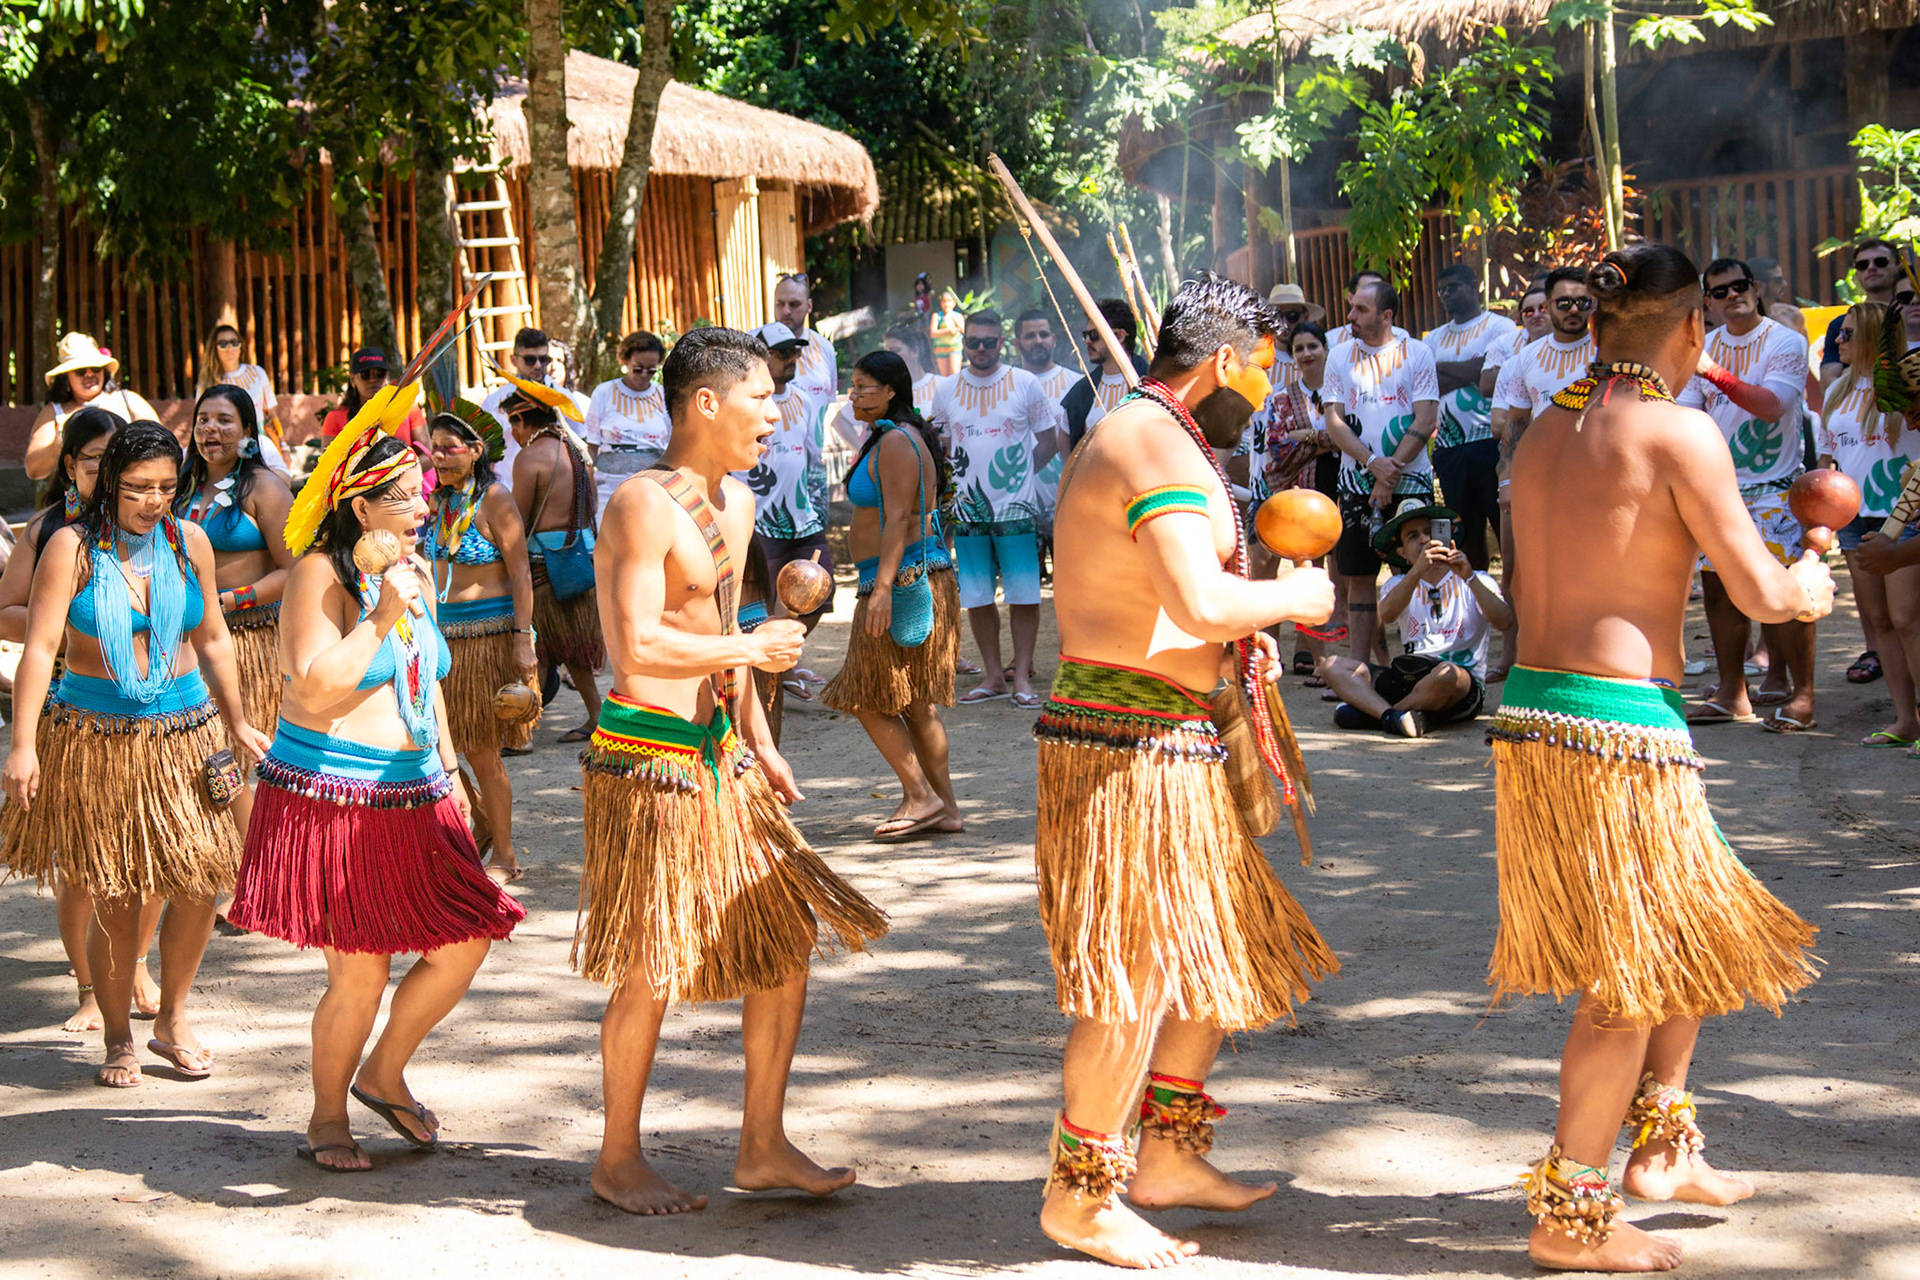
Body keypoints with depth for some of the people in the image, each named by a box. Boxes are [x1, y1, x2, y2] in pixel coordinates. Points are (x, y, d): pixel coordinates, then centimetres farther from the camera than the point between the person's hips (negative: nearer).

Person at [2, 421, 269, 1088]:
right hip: (95, 735, -3)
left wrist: (237, 724, 15)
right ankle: (118, 1039, 18)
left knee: (201, 883, -1)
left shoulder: (188, 543, 5)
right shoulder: (73, 547, -7)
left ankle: (172, 1019, 20)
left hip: (183, 733, 4)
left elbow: (212, 641, 15)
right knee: (115, 900, 0)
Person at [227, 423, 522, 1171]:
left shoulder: (414, 572, 14)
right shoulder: (321, 574, -11)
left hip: (414, 799, 8)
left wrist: (450, 774, 22)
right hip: (334, 800, -8)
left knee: (465, 944, 1)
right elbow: (316, 688, -20)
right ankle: (327, 1117, 16)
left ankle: (385, 1073, 24)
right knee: (361, 974, -6)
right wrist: (383, 617, -23)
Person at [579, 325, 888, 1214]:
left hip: (720, 754, 9)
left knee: (790, 937, 9)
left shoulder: (735, 503, 13)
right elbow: (641, 646, -27)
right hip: (648, 754, -9)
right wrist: (756, 649, -16)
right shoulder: (645, 505, -17)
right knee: (651, 971, -2)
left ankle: (763, 1148, 19)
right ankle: (618, 1161, 14)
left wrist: (759, 739, 18)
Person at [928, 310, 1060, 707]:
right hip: (968, 510, 2)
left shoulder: (1025, 384, 0)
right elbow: (938, 445, 19)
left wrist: (1014, 474, 2)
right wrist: (961, 474, 6)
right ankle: (993, 676, 13)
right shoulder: (947, 390, 7)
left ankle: (1022, 676, 3)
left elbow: (1047, 441, 7)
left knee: (1025, 596, -3)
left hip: (1016, 508, -2)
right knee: (977, 598, 3)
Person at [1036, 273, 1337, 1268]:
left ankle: (1168, 1156, 26)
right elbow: (1201, 604, -28)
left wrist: (1234, 639, 19)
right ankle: (1079, 1195, 3)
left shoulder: (1121, 436, 18)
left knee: (1220, 951, 17)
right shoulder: (1162, 447, -16)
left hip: (1161, 742, 11)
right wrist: (1292, 597, -10)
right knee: (1135, 974, -6)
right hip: (1135, 741, -11)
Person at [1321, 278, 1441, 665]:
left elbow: (1425, 421, -6)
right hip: (1356, 483, 3)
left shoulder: (1417, 353, 1)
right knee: (1359, 577, 3)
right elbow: (1334, 422, 3)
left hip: (1409, 482, -3)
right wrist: (1373, 463, -12)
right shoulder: (1340, 355, 9)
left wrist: (1391, 475, -13)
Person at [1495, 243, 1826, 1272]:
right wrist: (1808, 589, 13)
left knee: (1694, 935, 23)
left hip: (1530, 712, 8)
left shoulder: (1544, 432, 11)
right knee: (1632, 980, 2)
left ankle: (1660, 1147, 30)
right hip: (1619, 724, -8)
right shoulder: (1680, 433, -11)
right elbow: (1758, 592, -10)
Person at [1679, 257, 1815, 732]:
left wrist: (1715, 374, -30)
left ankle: (1802, 694, -5)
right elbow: (1686, 411, 14)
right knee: (1718, 586, 6)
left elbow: (1771, 405, -21)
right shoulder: (1706, 346, 10)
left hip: (1772, 486, -6)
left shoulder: (1785, 342, -7)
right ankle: (1732, 695, 16)